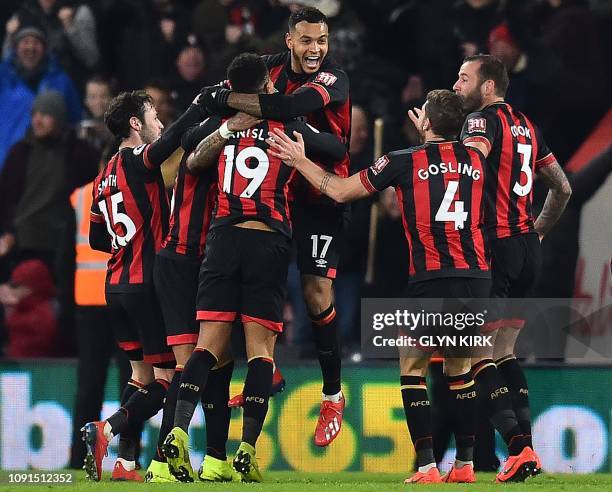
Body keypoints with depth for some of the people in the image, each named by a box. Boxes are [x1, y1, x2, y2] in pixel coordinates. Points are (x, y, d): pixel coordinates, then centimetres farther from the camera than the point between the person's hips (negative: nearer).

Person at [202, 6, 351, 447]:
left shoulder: (334, 80, -18)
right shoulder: (273, 67, 0)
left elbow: (290, 107, -35)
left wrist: (227, 99, -31)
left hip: (320, 193, -5)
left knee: (317, 292, -12)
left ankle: (333, 395, 4)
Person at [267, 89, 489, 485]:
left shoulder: (405, 162, -3)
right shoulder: (476, 161, 9)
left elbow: (341, 191, 6)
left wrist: (300, 161, 17)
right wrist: (427, 139, 42)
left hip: (431, 278, -5)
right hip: (477, 275, 5)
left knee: (412, 369, 6)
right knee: (460, 370, 17)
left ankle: (427, 466, -4)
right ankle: (465, 463, 14)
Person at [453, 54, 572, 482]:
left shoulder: (482, 119, -6)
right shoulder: (526, 126, 19)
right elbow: (562, 187, 24)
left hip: (494, 247, -8)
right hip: (527, 248, 8)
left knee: (478, 353, -7)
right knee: (504, 351, 13)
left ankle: (518, 447, -17)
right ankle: (526, 451, 6)